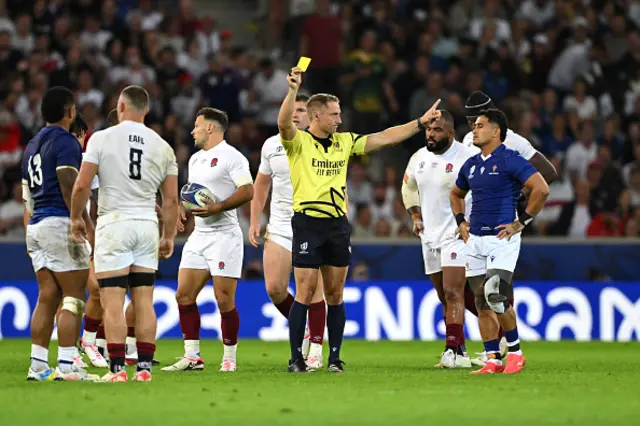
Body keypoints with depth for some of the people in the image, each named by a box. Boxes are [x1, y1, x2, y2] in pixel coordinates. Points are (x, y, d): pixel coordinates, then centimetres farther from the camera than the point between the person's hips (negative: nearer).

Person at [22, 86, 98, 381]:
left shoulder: (32, 145, 20)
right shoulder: (65, 141, -7)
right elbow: (69, 187, -17)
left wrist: (30, 235, 24)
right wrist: (87, 224, -20)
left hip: (36, 226, 8)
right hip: (60, 223, -8)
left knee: (47, 297, 8)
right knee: (74, 298, -6)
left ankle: (38, 366, 4)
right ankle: (66, 366, -13)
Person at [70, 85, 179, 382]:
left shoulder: (102, 138, -4)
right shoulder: (162, 146, 7)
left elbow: (82, 185, -7)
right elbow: (171, 199, 8)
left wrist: (75, 218, 7)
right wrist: (169, 236, 17)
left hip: (114, 224, -4)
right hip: (147, 225, 4)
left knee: (112, 302, -4)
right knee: (143, 301, 7)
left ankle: (117, 368, -9)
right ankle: (144, 367, 6)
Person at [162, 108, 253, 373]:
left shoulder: (231, 157, -8)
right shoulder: (195, 159, 19)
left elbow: (247, 191, -16)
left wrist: (217, 207, -23)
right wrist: (183, 207, 8)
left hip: (224, 234, -9)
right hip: (199, 235, 9)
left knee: (224, 299, -8)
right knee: (184, 295, 2)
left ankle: (229, 358, 2)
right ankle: (192, 356, 6)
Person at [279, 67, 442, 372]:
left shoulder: (345, 142, 12)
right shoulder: (298, 142, -4)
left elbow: (384, 138, 15)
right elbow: (284, 123, -24)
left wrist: (420, 122, 12)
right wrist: (293, 90, -38)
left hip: (338, 224, 5)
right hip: (308, 223, -5)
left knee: (335, 294, 6)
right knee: (305, 293, -6)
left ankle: (335, 357, 10)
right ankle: (296, 359, -2)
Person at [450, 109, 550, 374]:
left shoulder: (510, 160, -9)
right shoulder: (471, 165, 14)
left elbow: (541, 189, -16)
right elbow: (456, 194, 33)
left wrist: (521, 223, -14)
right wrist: (461, 222, 18)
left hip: (502, 238, -8)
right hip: (476, 240, 8)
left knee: (496, 296, -19)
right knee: (482, 302, 5)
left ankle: (515, 353, -2)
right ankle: (493, 360, 9)